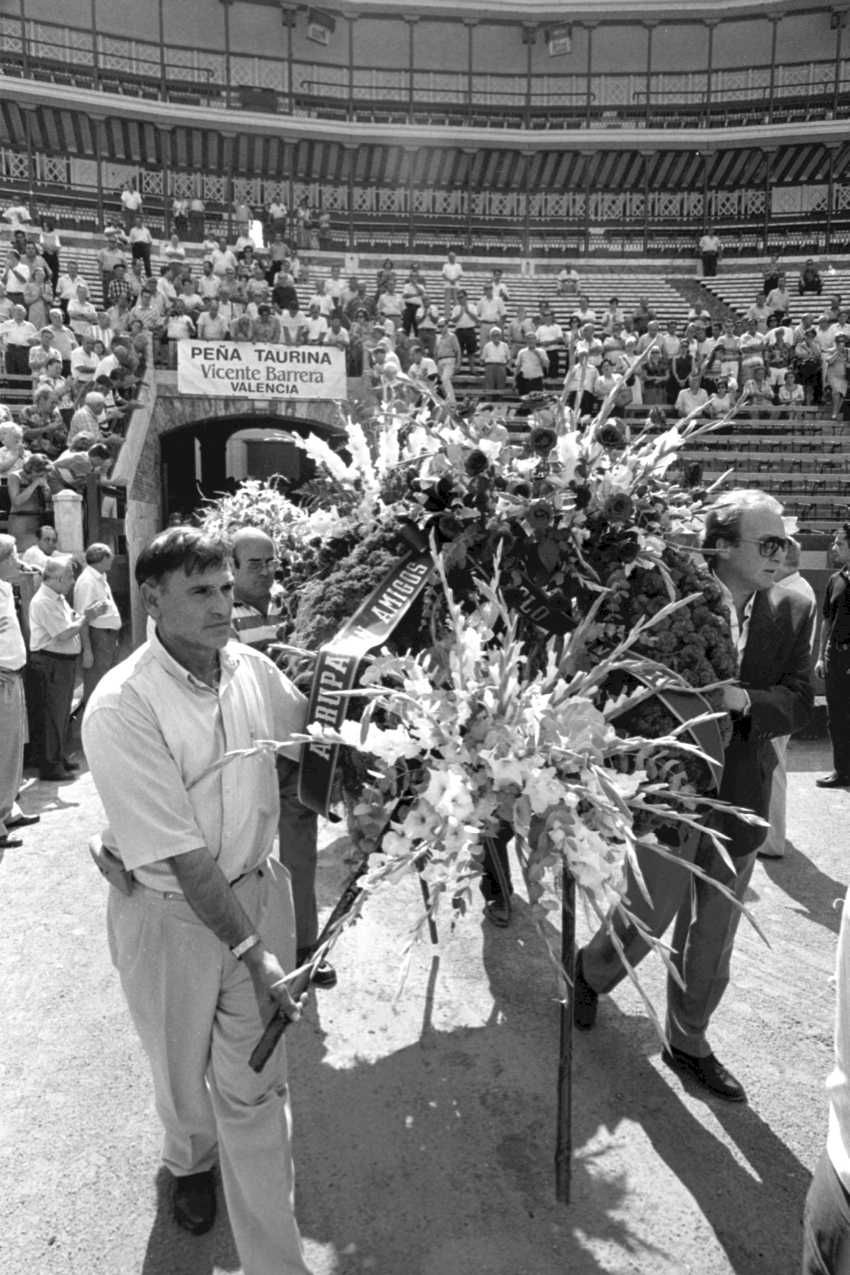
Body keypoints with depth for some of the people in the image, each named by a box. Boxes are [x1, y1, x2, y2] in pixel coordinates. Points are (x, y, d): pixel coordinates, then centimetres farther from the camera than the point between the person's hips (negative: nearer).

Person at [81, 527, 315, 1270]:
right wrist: (251, 951, -23)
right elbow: (180, 854, -24)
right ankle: (191, 1161, 59)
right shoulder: (122, 707, -24)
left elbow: (312, 733, 12)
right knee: (183, 1070, 24)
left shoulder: (252, 667, -9)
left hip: (257, 889, 3)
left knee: (255, 1082, 12)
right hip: (169, 913, -2)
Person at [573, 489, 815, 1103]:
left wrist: (743, 700, -24)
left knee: (712, 937, 17)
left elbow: (799, 700, -5)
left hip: (738, 803, 5)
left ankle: (688, 1043, 40)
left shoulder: (793, 612, 0)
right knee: (648, 918, 11)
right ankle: (591, 974, 44)